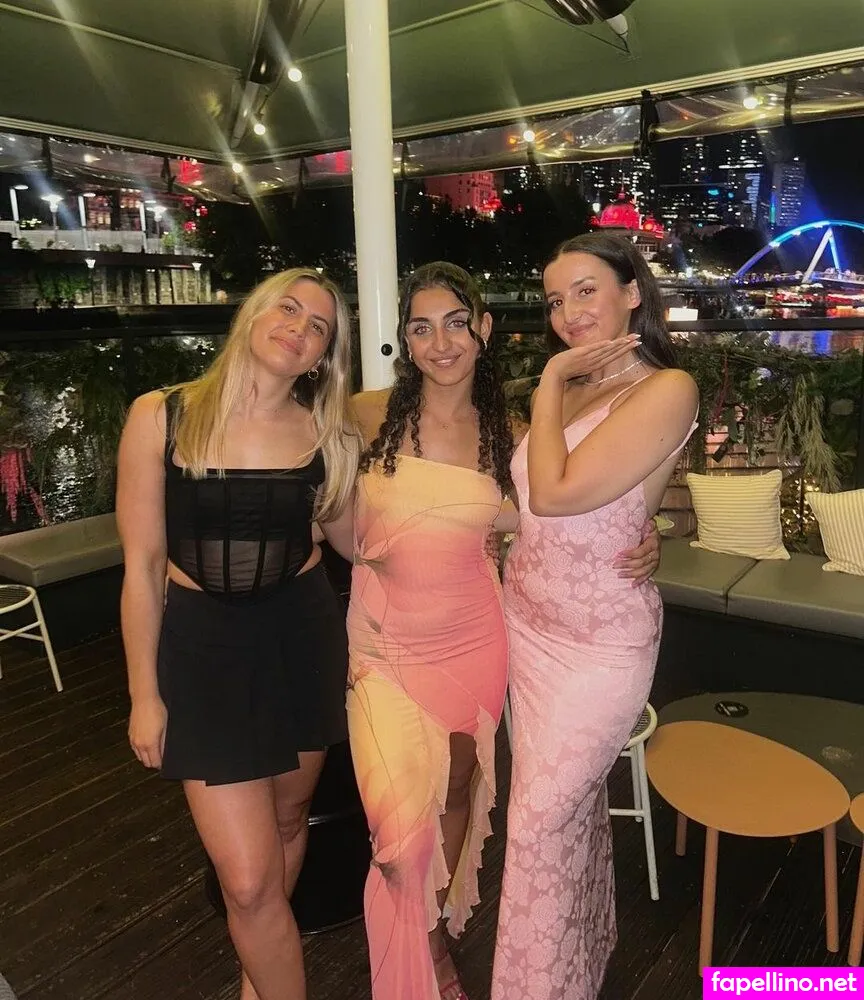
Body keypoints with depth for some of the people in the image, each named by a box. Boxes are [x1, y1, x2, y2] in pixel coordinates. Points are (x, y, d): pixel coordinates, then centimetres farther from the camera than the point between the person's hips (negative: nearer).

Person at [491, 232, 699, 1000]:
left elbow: (556, 493, -25)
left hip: (599, 642, -7)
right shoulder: (572, 389, 7)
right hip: (529, 623, 7)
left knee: (538, 824, 1)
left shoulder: (667, 389, -16)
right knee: (573, 805, 21)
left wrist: (551, 382, -15)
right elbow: (533, 508, 8)